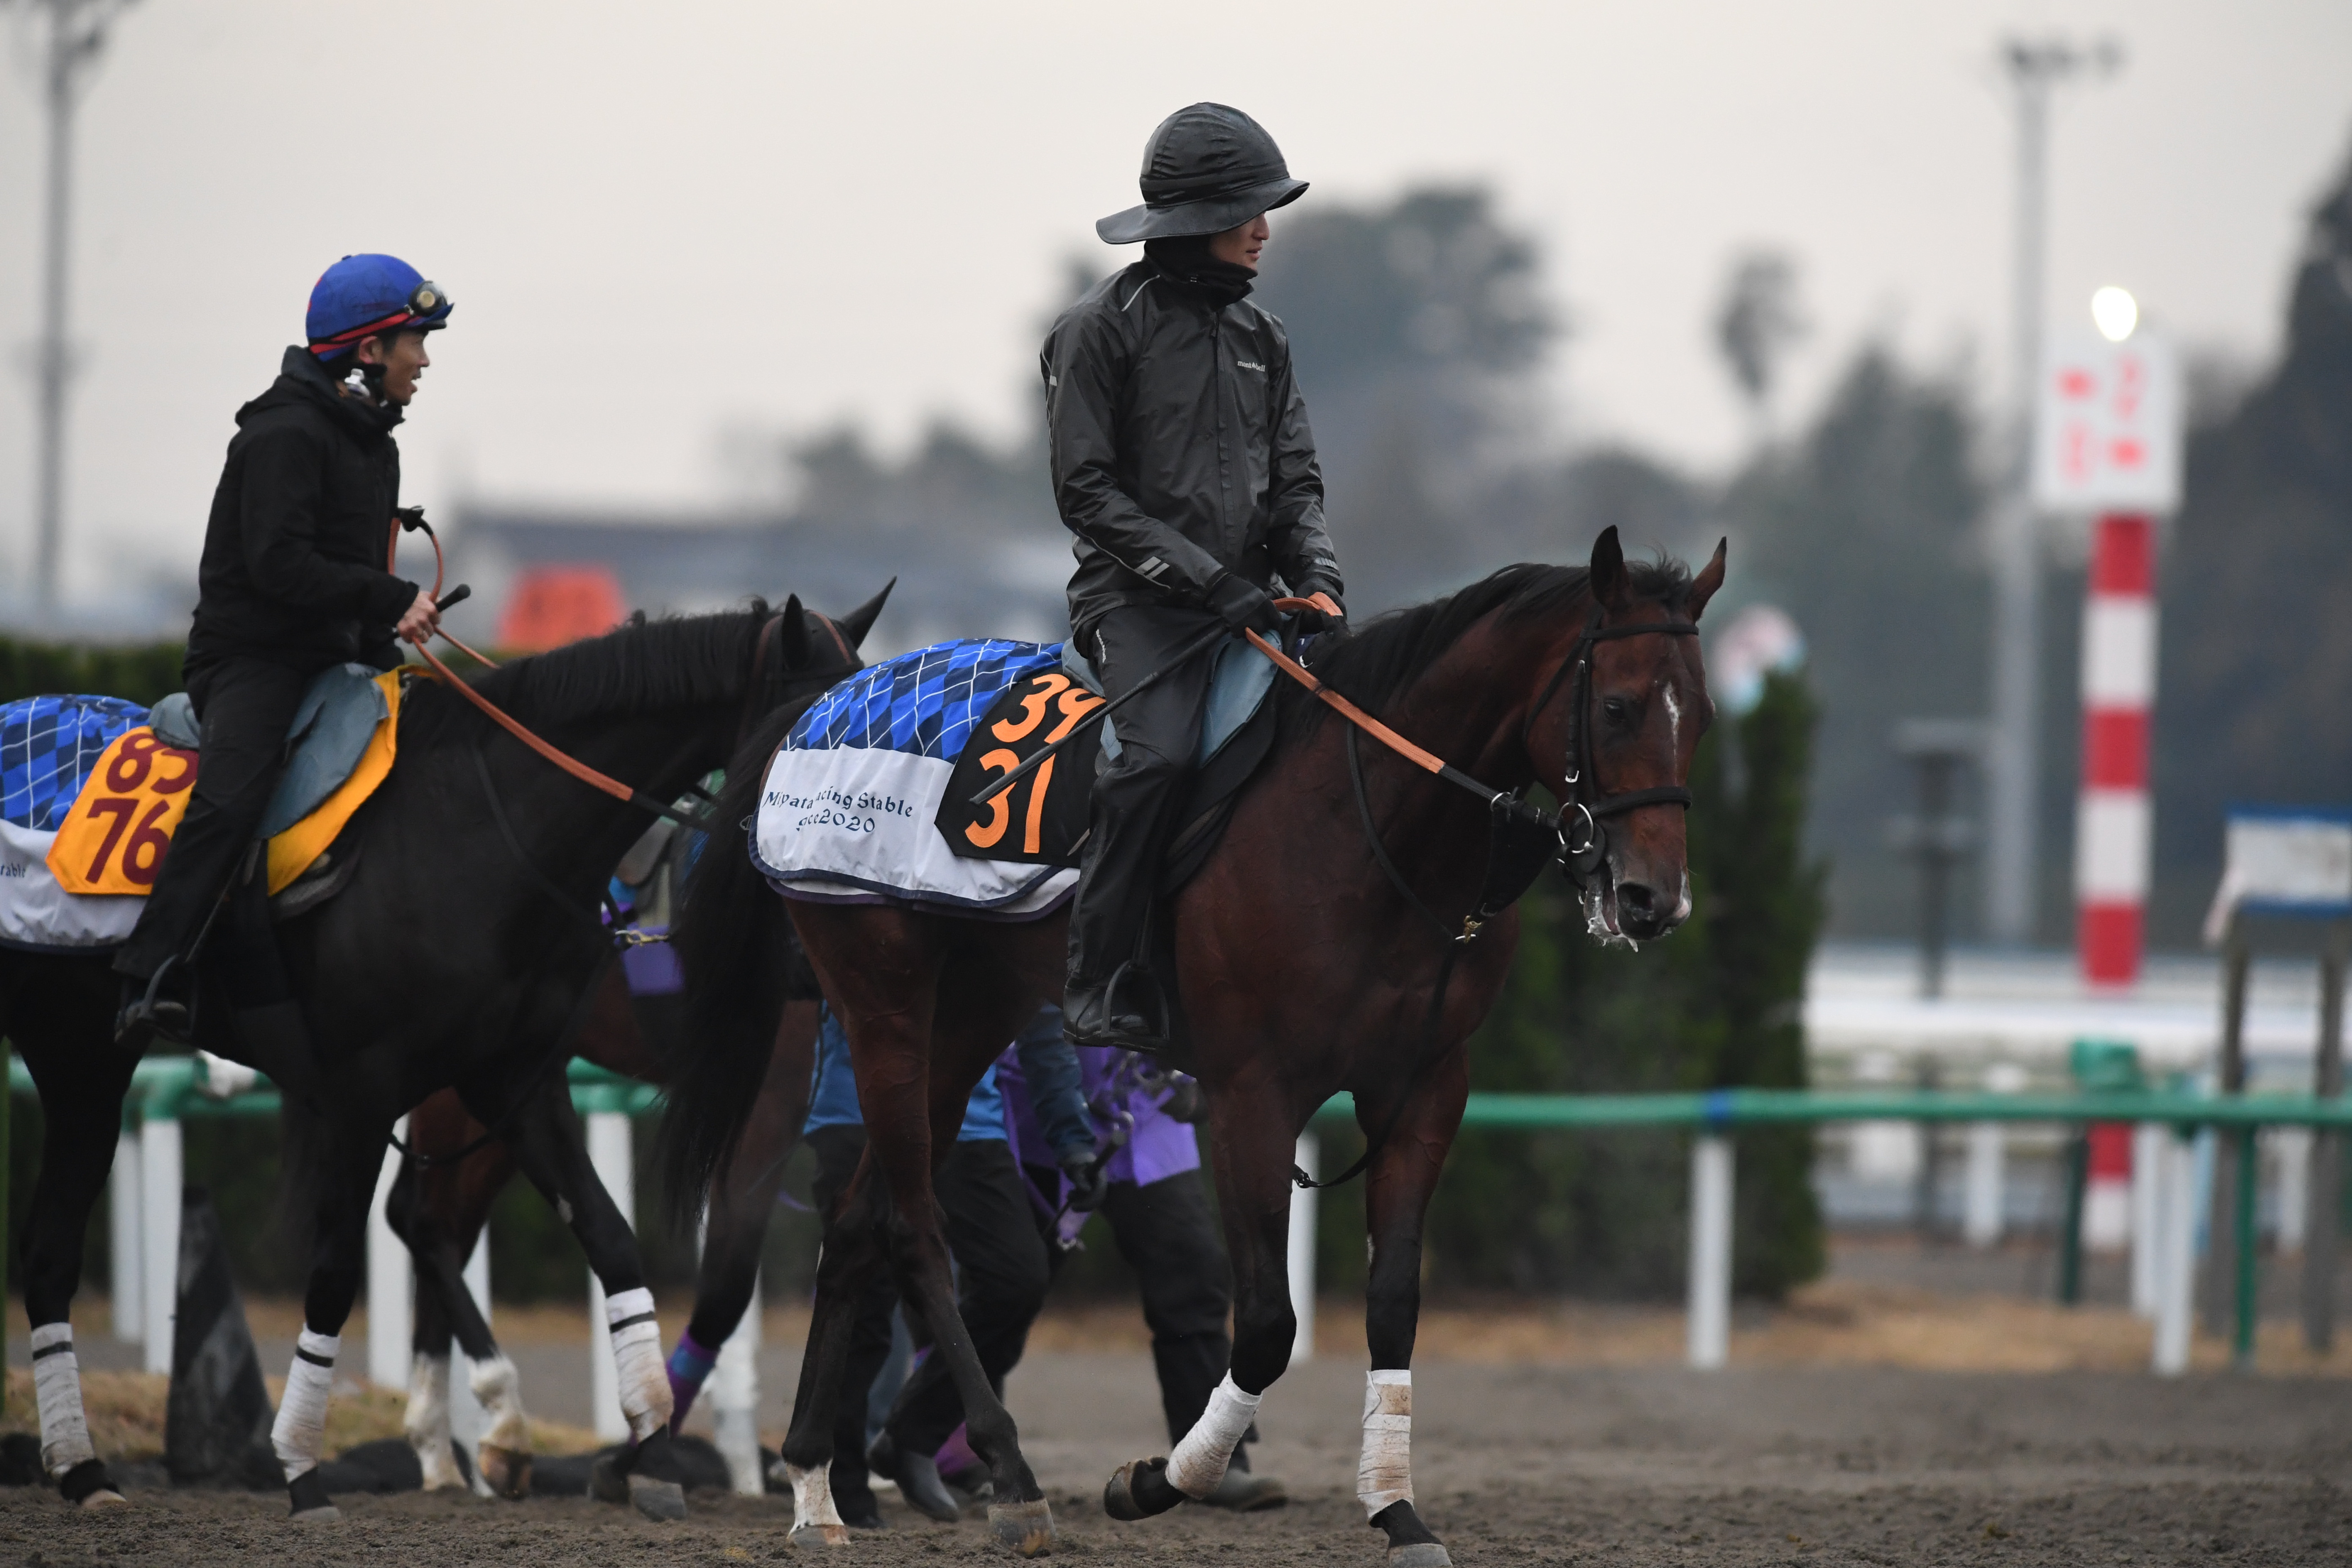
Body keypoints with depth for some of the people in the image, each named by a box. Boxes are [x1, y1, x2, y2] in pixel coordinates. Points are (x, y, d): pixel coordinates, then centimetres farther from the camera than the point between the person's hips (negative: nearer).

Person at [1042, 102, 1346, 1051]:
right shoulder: (1104, 327, -3)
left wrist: (1316, 580, -4)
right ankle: (1102, 983, -26)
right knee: (1159, 750, -31)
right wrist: (1204, 578, -15)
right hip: (1136, 601, -6)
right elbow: (1086, 490, -8)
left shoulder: (1258, 336, 16)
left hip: (1243, 599, 6)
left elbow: (1295, 479, 17)